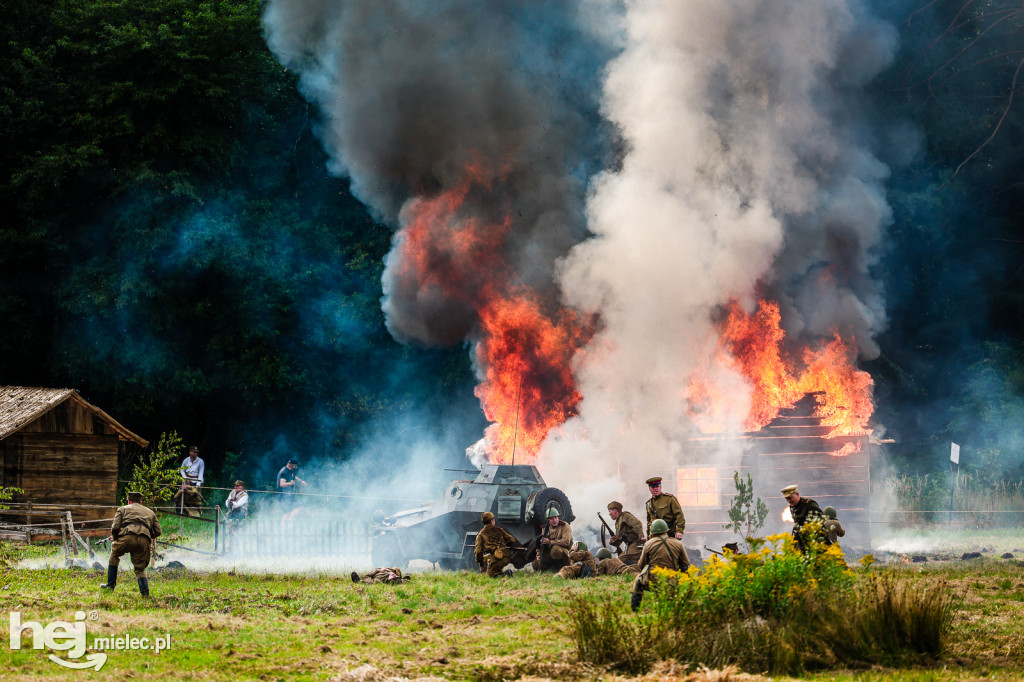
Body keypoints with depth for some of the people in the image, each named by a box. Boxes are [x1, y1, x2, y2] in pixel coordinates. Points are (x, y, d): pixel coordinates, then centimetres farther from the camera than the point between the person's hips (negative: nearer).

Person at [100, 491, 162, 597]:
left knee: (114, 554, 27)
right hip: (144, 541, 2)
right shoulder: (150, 512, 33)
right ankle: (145, 591, -5)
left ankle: (111, 584, 24)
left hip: (128, 537, -2)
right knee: (140, 569, 17)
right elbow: (158, 531, 24)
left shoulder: (122, 509, 24)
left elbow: (115, 527, 11)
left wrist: (114, 538, 31)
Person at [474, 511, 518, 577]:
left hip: (495, 559, -5)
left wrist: (481, 565, 13)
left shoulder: (481, 534, 10)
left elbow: (478, 551, 2)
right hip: (507, 557, 5)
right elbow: (512, 540, 14)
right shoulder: (498, 529, 16)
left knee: (490, 575, 12)